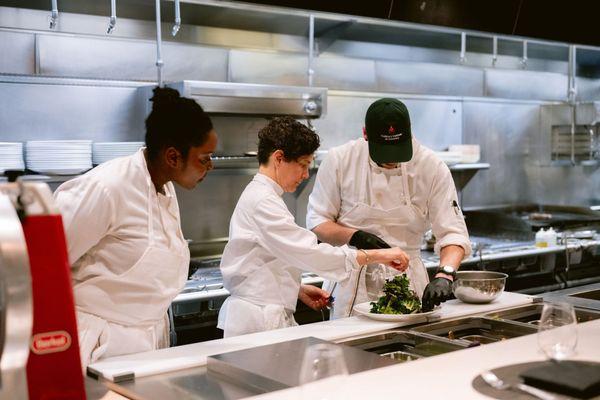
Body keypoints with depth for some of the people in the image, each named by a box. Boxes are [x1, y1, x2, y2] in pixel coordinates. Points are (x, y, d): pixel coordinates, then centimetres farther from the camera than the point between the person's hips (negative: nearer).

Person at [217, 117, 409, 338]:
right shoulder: (263, 202, -16)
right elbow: (308, 252, -25)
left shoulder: (260, 196, 16)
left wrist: (300, 290, 11)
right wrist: (377, 255, -23)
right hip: (258, 322, -10)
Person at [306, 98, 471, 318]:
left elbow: (453, 233, -12)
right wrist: (355, 237, -21)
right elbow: (317, 222, -4)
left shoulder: (432, 167, -10)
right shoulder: (339, 160, -10)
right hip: (354, 282, -1)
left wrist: (444, 275, -31)